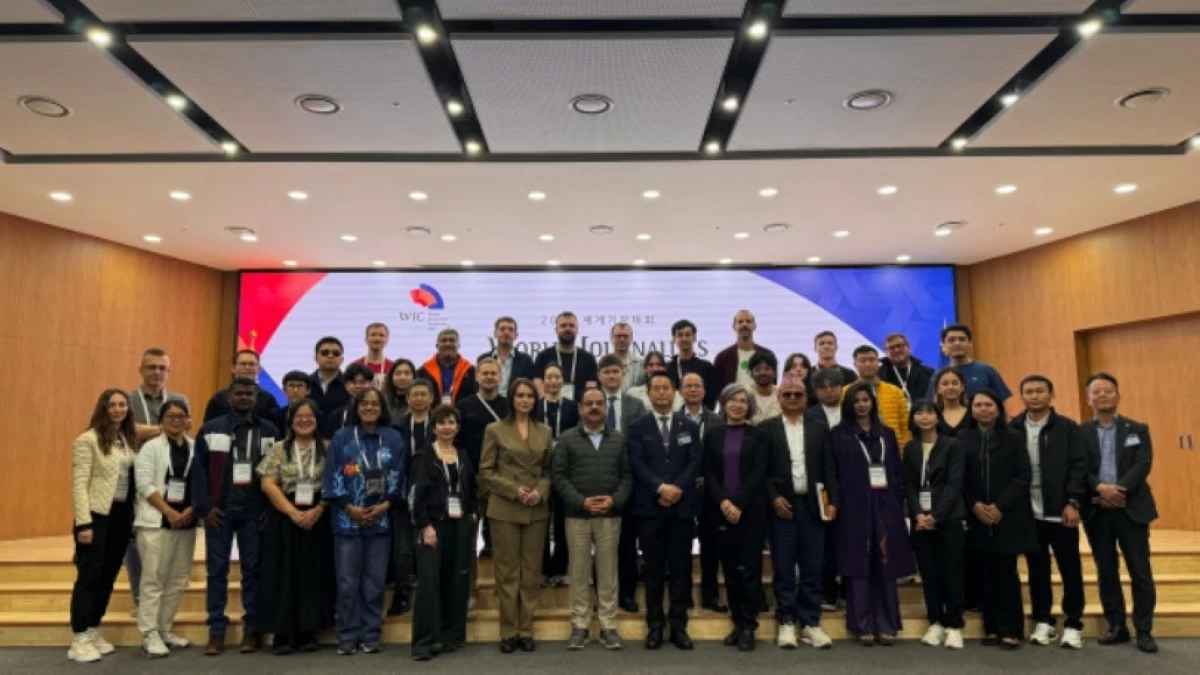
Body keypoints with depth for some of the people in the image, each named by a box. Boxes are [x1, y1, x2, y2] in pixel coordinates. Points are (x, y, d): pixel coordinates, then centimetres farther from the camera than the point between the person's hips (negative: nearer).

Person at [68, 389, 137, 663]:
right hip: (97, 514, -6)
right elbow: (79, 484, -12)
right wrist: (84, 523, -16)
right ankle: (79, 640, 10)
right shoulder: (88, 439, -8)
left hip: (122, 515, 6)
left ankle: (93, 632, 25)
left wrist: (134, 517, 7)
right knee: (89, 576, 1)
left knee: (108, 576, 12)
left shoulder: (129, 440, 9)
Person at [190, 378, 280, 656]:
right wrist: (204, 507, -9)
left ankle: (252, 630, 12)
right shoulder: (210, 430, 4)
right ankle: (216, 632, 12)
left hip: (254, 511, 0)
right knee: (217, 570, 4)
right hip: (219, 510, 0)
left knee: (253, 570, 4)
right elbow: (199, 470, -1)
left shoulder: (270, 432, 6)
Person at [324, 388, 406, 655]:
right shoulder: (341, 438, 3)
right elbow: (332, 477, 0)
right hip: (347, 519, -1)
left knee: (375, 580, 5)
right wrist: (349, 507, -10)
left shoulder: (394, 439, 5)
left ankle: (371, 636, 15)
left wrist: (385, 505, -8)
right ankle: (347, 637, 12)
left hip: (381, 519, 1)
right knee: (347, 581, 1)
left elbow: (399, 476, 4)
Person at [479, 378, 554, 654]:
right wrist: (514, 490, -13)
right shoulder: (495, 429, 0)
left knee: (532, 571, 7)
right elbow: (485, 472, -2)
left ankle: (526, 630, 17)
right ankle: (508, 632, 13)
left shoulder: (544, 431, 9)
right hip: (504, 509, -3)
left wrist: (541, 491, -9)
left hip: (536, 510, 3)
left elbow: (549, 470, 11)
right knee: (507, 571, 3)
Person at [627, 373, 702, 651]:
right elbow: (637, 464, -5)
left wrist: (678, 488, -13)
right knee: (654, 568, 4)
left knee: (681, 567, 4)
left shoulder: (689, 427, 11)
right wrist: (661, 487, -17)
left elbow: (695, 462, 1)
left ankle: (679, 625, 13)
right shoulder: (638, 428, 5)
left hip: (682, 506, 2)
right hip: (650, 506, -1)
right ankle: (655, 626, 13)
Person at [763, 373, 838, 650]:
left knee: (813, 568, 5)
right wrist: (773, 498, -10)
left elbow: (829, 468, 6)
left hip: (812, 505, 2)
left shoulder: (819, 429, 10)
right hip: (782, 505, -2)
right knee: (783, 568, 3)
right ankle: (786, 623, 12)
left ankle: (810, 623, 14)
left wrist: (833, 501, -3)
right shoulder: (767, 428, 4)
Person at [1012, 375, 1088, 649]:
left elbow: (1079, 467, -4)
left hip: (1060, 512, -1)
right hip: (1028, 513, 2)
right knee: (1037, 569, 11)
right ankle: (1043, 621, 23)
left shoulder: (1067, 428, 0)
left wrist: (1073, 503, -12)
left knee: (1070, 569, 6)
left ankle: (1072, 625, 18)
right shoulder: (1012, 430, 3)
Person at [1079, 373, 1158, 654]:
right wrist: (1100, 488, -21)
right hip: (1097, 510, 1)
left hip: (1132, 508, 0)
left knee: (1140, 572, 1)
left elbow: (1143, 465, -6)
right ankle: (1117, 627, 17)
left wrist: (1119, 489, -19)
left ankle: (1144, 631, 10)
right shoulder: (1080, 432, 5)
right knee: (1106, 572, 7)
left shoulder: (1138, 429, 7)